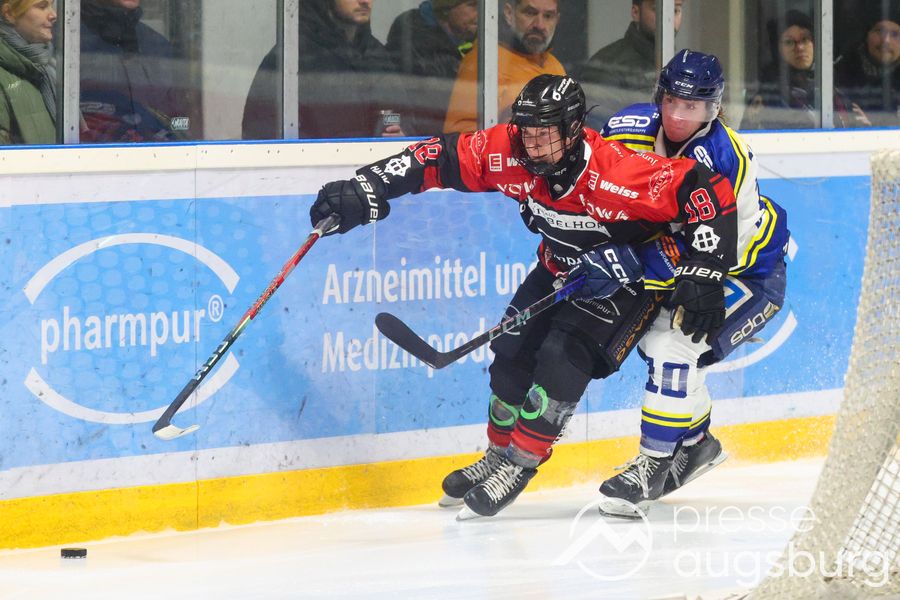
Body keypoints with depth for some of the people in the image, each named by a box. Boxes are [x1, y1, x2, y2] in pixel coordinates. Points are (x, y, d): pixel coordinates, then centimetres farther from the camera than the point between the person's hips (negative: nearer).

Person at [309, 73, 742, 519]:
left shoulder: (618, 174, -39)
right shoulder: (509, 155, -24)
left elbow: (706, 190, -36)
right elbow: (441, 158, -18)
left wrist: (703, 272, -35)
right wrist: (366, 190, -27)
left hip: (626, 280, -6)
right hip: (561, 270, 6)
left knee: (564, 360, -18)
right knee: (513, 353, 5)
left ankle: (519, 466, -2)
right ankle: (498, 454, 26)